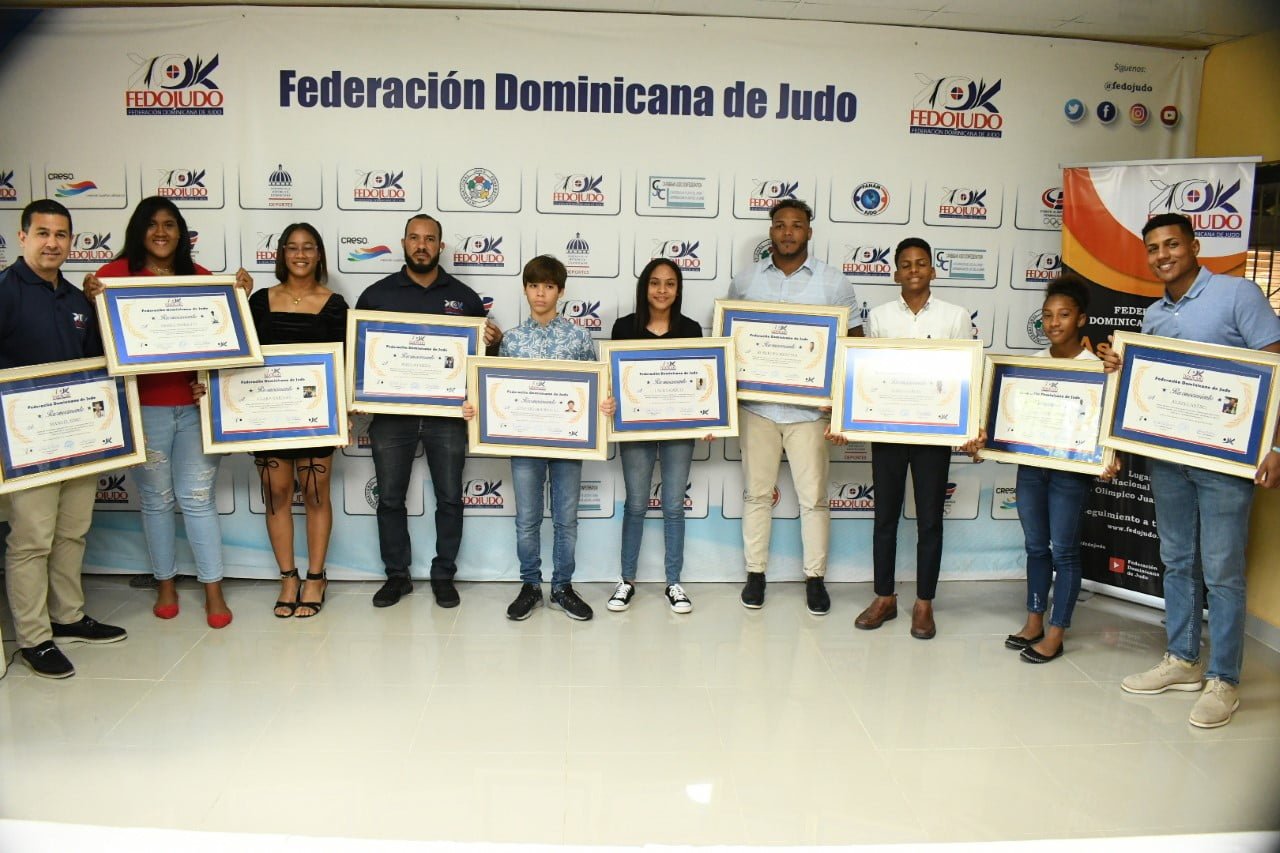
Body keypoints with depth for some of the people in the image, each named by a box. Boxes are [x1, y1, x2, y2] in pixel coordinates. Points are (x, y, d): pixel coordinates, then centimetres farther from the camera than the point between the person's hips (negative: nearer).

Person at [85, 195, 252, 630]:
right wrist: (91, 296, -20)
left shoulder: (200, 276, 6)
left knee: (198, 497, 3)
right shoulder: (118, 272, -1)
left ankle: (213, 589, 12)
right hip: (143, 406, -1)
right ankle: (165, 583, 27)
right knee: (156, 498, 11)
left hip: (196, 403, 1)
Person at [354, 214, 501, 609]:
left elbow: (480, 351, 12)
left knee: (449, 498, 6)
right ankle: (396, 575, 23)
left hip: (447, 413, 0)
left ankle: (444, 575, 20)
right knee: (390, 498, 8)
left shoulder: (464, 297, 6)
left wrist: (494, 342, -11)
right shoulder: (376, 294, 5)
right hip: (391, 411, 0)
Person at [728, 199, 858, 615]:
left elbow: (853, 343, 3)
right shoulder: (745, 281, 5)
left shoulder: (833, 283, 1)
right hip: (757, 406, 1)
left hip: (811, 409, -1)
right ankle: (755, 573, 22)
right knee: (757, 493, 9)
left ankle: (815, 577, 20)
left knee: (813, 496, 5)